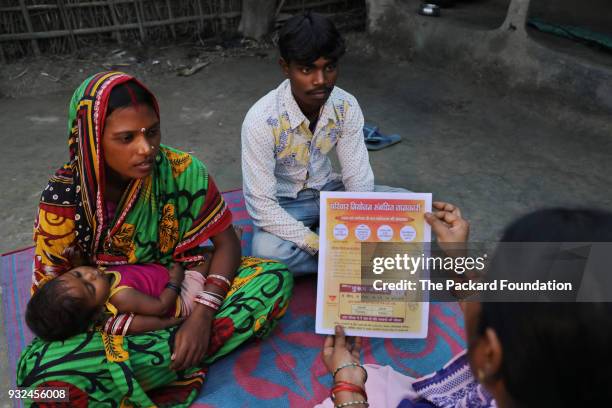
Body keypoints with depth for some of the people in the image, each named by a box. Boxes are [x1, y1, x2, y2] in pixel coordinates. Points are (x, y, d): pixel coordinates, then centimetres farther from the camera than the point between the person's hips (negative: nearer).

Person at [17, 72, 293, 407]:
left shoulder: (181, 170, -16)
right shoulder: (64, 196, -18)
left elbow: (226, 243, -9)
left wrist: (202, 314, -23)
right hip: (106, 320, -1)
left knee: (275, 280, -20)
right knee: (39, 370, -32)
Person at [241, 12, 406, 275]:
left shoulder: (346, 106, -15)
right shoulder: (261, 120, -27)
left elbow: (359, 178, -11)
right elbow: (260, 203, -26)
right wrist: (317, 246, -30)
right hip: (284, 203, -3)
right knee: (266, 251, -36)